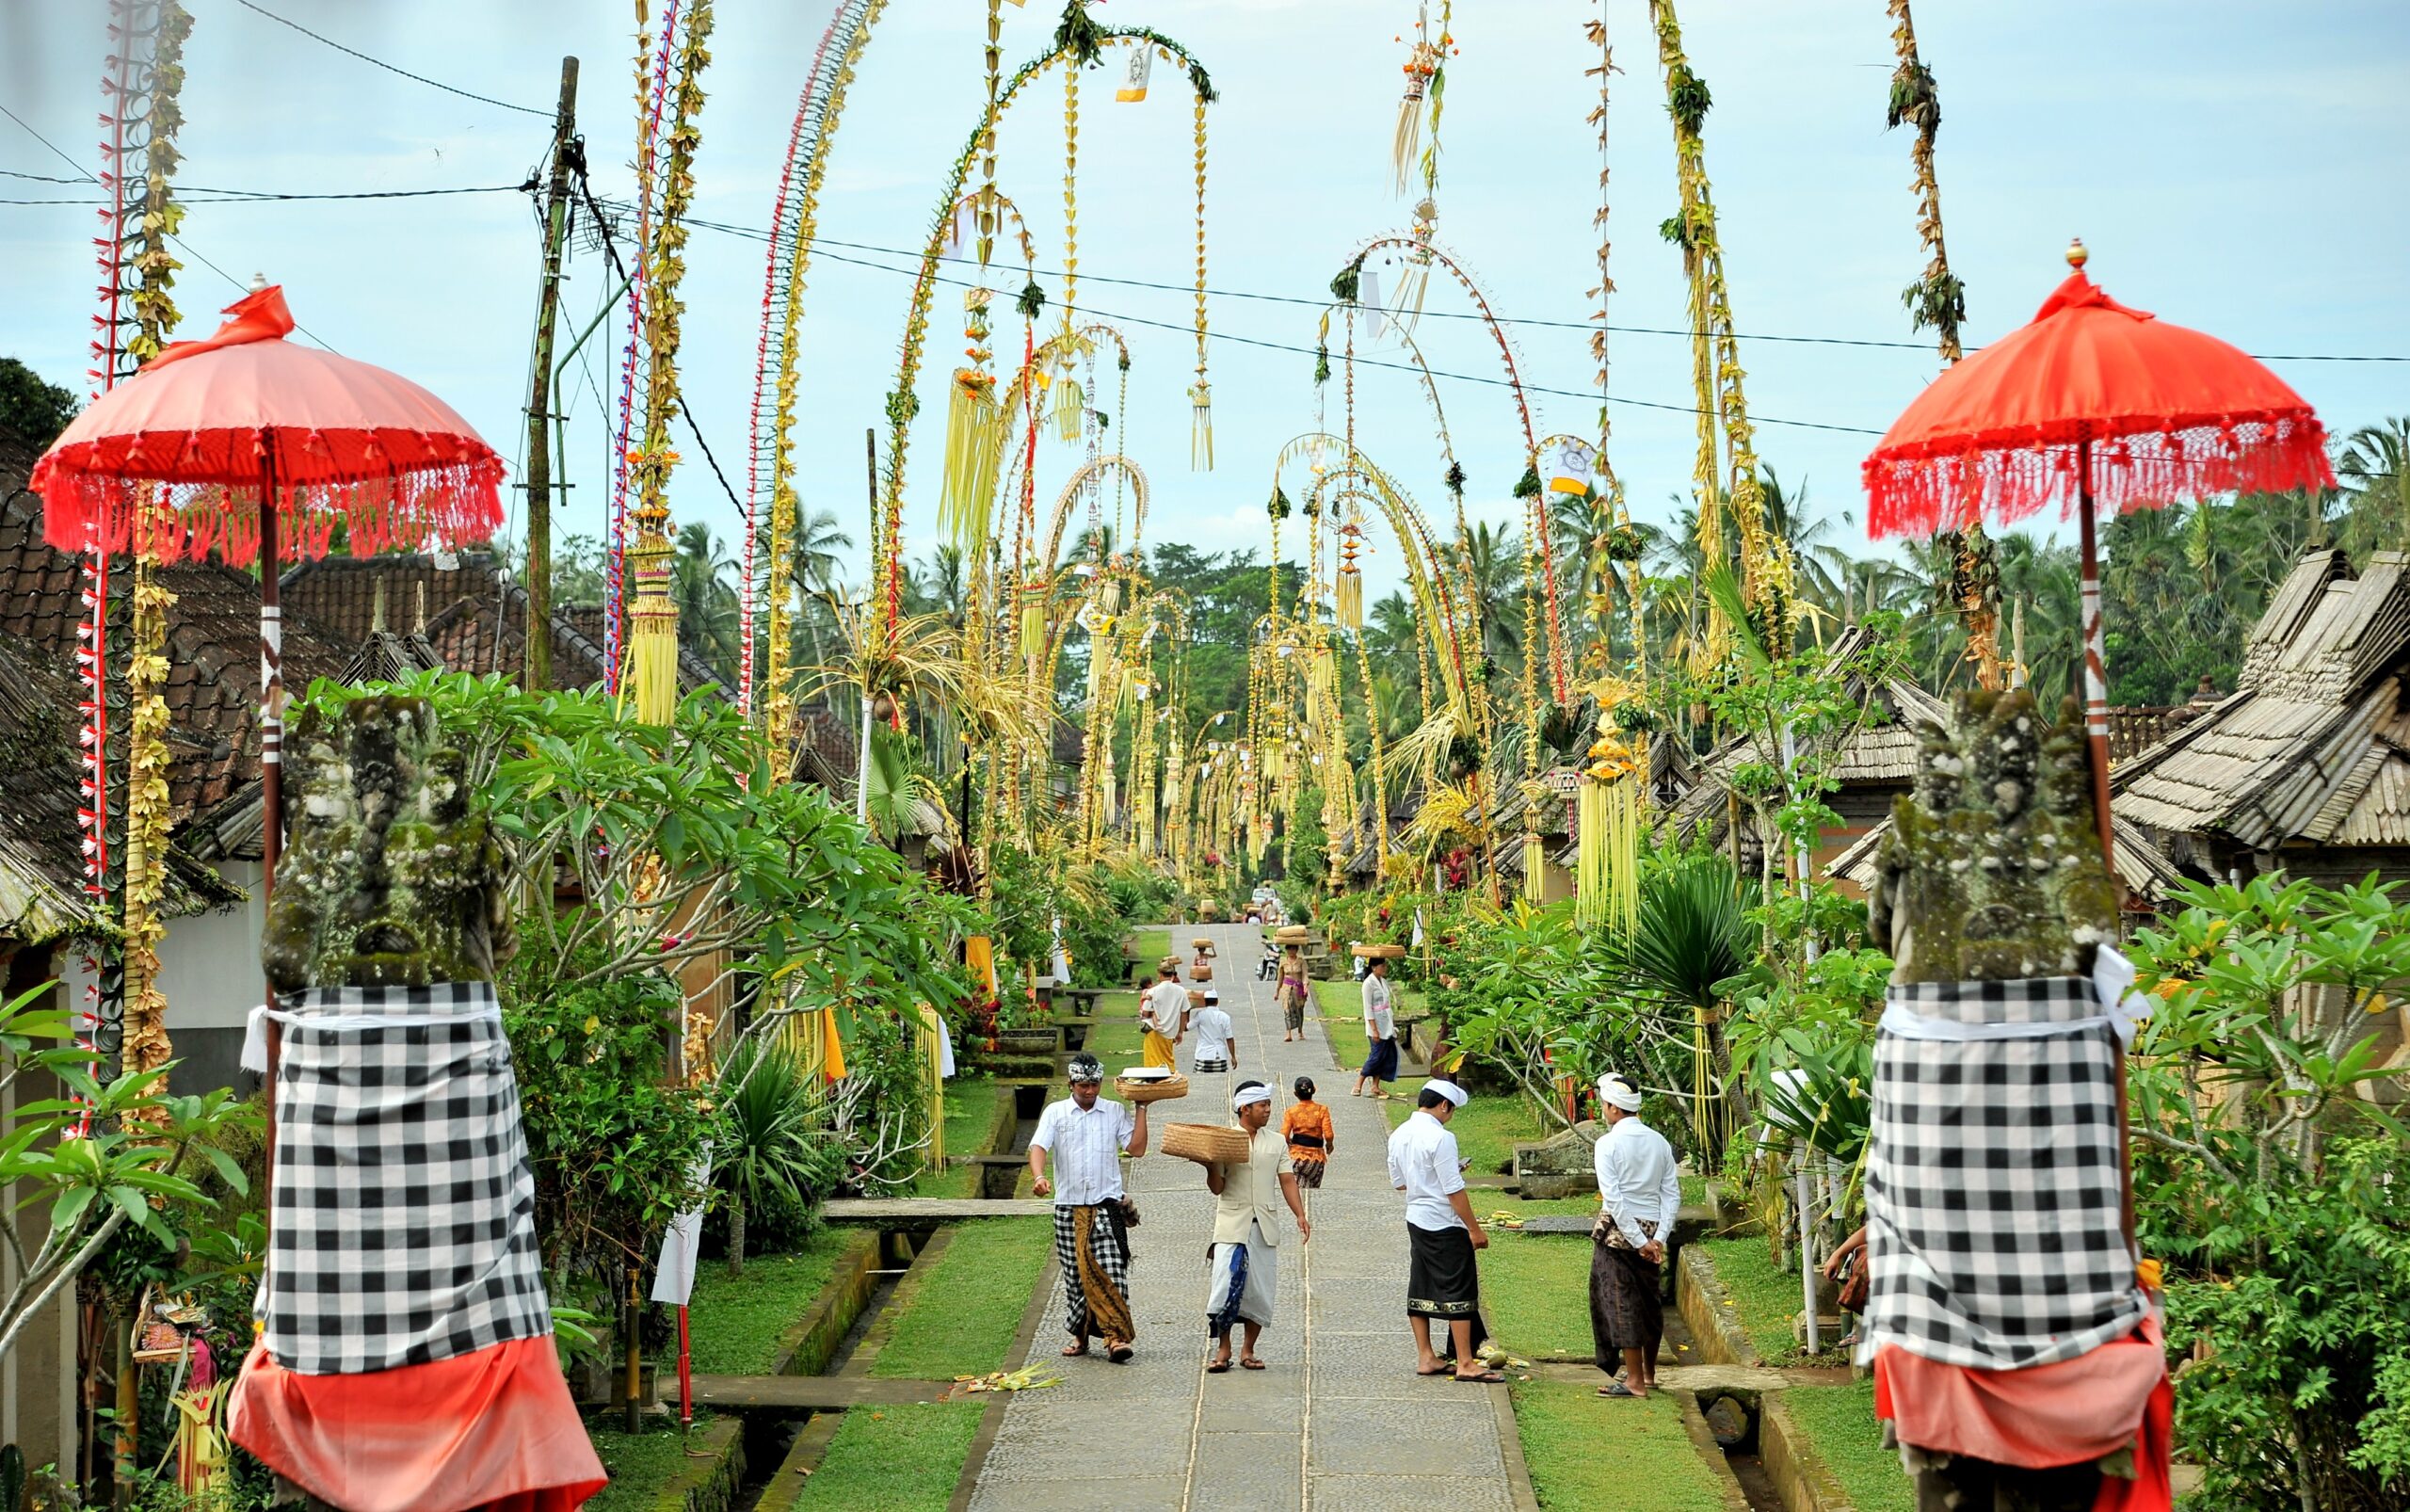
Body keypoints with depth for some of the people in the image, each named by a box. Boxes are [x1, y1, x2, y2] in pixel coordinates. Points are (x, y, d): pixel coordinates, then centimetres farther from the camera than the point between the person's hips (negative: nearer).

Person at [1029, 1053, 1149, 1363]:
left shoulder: (1116, 1112, 7)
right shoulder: (1055, 1113, 6)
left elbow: (1137, 1148, 0)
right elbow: (1038, 1146, -7)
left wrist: (1141, 1108, -1)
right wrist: (1038, 1177, -27)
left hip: (1107, 1205, -1)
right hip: (1068, 1207, 1)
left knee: (1112, 1271, -13)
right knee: (1074, 1275, 6)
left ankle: (1116, 1337, -17)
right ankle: (1080, 1335, 19)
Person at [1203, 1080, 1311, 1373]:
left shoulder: (1275, 1142, 11)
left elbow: (1287, 1181, 9)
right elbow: (1217, 1187, -1)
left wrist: (1300, 1215, -3)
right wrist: (1209, 1162, -20)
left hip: (1265, 1226, 3)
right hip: (1232, 1225, -3)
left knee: (1261, 1291, 3)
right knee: (1226, 1285, -10)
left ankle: (1248, 1351, 14)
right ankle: (1223, 1351, 2)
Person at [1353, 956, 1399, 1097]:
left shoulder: (1383, 981, 12)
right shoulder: (1369, 983, -12)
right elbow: (1368, 1008, -15)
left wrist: (1393, 1025, 16)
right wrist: (1374, 1030, -19)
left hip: (1387, 1025, 8)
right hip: (1377, 1025, -8)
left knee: (1390, 1055, 4)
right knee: (1377, 1055, -9)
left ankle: (1375, 1086, 10)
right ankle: (1358, 1085, -1)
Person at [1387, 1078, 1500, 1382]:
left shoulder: (1399, 1136, 5)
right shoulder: (1440, 1138, -19)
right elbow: (1454, 1191, -20)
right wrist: (1475, 1229, -12)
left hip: (1415, 1221, 8)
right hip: (1445, 1226, -8)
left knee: (1420, 1289, 13)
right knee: (1459, 1291, -2)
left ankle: (1425, 1357, 21)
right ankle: (1466, 1363, 0)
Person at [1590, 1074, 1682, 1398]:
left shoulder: (1608, 1143, -11)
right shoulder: (1659, 1141, 5)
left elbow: (1613, 1198, -18)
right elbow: (1672, 1194, 1)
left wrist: (1639, 1241, -16)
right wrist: (1659, 1238, -4)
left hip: (1618, 1229, -6)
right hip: (1652, 1227, 6)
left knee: (1621, 1300, 1)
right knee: (1650, 1299, 17)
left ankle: (1634, 1381, 2)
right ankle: (1648, 1372, 31)